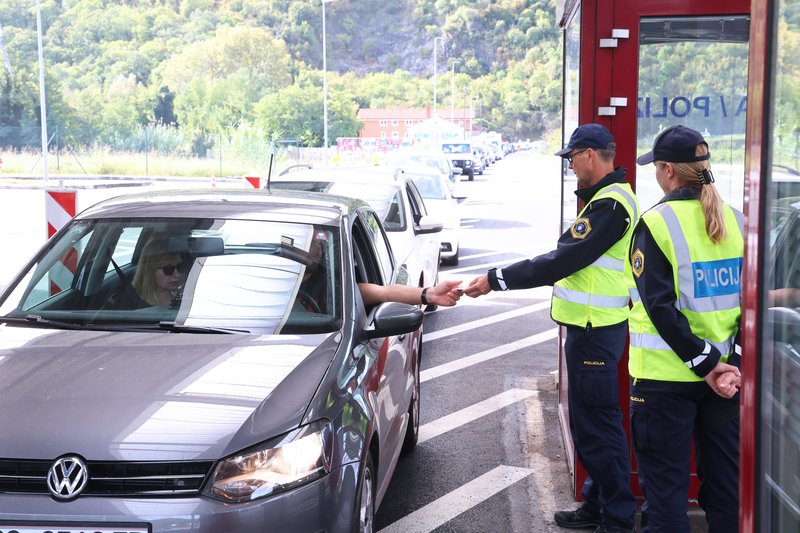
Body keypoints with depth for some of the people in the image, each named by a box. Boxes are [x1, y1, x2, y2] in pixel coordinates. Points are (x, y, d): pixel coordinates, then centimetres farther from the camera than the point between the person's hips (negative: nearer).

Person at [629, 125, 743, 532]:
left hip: (666, 376, -5)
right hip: (725, 371, 5)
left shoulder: (656, 223, -13)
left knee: (665, 482, 7)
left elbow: (660, 307, -19)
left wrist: (706, 363, -14)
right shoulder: (735, 220, 3)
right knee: (725, 475, 18)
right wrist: (736, 361, -4)